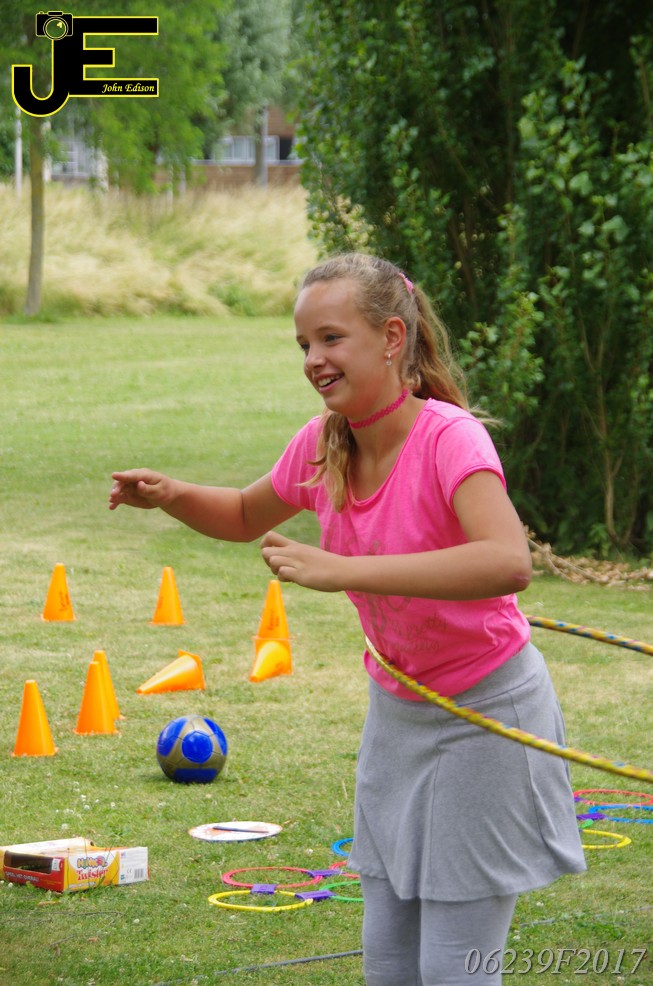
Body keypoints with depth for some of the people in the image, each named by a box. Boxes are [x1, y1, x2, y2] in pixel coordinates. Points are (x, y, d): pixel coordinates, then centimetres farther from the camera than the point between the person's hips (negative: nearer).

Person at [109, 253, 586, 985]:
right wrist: (172, 496, -6)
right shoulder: (321, 444, -5)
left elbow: (508, 563, -45)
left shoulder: (449, 437, -26)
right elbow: (247, 518, 17)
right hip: (395, 710, 7)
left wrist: (341, 571, -47)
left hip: (485, 713, -7)